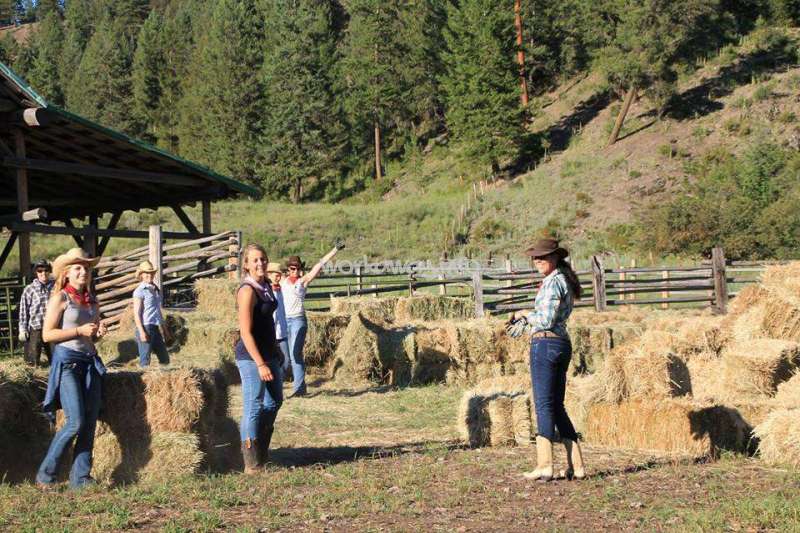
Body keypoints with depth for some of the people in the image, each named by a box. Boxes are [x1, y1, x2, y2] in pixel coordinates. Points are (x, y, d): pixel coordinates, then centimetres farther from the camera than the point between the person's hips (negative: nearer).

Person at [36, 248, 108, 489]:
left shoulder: (92, 300, 14)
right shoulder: (60, 298, -5)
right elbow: (47, 334, -9)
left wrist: (99, 332, 2)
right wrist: (79, 331, -16)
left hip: (90, 361, 7)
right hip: (67, 362, -7)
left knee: (90, 423, 1)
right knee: (75, 422, -13)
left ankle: (80, 477, 8)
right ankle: (45, 474, 2)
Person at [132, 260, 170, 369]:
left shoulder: (156, 289, 14)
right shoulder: (140, 291, -8)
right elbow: (136, 313, -12)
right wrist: (142, 332, -19)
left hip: (156, 328, 8)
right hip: (145, 327, -8)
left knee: (164, 359, 12)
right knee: (145, 360, -3)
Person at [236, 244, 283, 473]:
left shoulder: (266, 286, 9)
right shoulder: (247, 291, -17)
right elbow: (245, 332, -21)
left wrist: (276, 350, 24)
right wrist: (260, 364, -23)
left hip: (268, 354, 10)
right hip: (251, 356, -10)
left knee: (274, 401, 19)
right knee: (253, 407, -4)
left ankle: (261, 452, 34)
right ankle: (252, 464, 4)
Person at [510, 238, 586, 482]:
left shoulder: (553, 282, -12)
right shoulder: (565, 280, 18)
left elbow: (547, 321, -18)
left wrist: (525, 313, -3)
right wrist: (527, 319, 18)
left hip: (545, 343, -10)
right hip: (563, 344, 10)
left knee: (544, 405, -7)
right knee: (557, 406, 12)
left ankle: (544, 466, -9)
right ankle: (576, 466, 10)